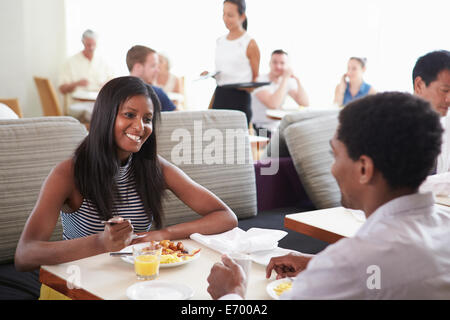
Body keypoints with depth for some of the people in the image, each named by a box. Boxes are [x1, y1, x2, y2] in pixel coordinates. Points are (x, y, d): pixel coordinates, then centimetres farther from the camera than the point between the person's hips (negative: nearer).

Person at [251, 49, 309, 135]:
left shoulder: (289, 81, 5)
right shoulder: (260, 81, -14)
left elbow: (305, 104, -5)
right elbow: (273, 105, -30)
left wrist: (297, 79, -13)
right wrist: (285, 78, -24)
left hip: (278, 127, 6)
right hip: (259, 128, -6)